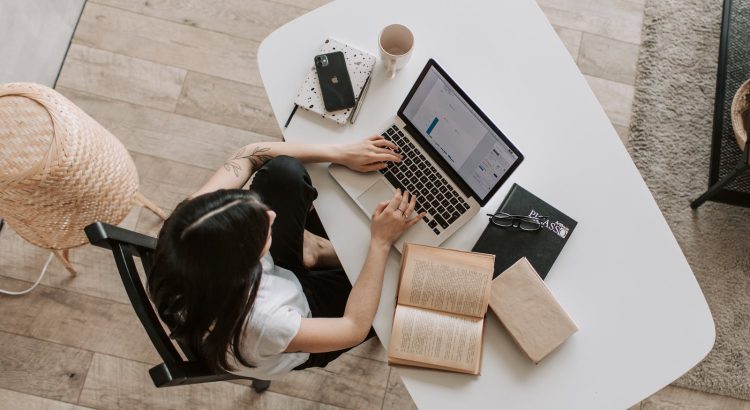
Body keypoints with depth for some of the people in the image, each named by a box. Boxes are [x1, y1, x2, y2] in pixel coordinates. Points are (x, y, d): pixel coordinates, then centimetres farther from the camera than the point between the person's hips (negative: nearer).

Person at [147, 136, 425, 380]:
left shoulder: (188, 231, -34)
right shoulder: (256, 325, -45)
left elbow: (250, 154, -21)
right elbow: (355, 327, -29)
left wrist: (339, 153, -23)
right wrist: (381, 243, -27)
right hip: (300, 318, -4)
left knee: (282, 171, -18)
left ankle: (311, 248, 10)